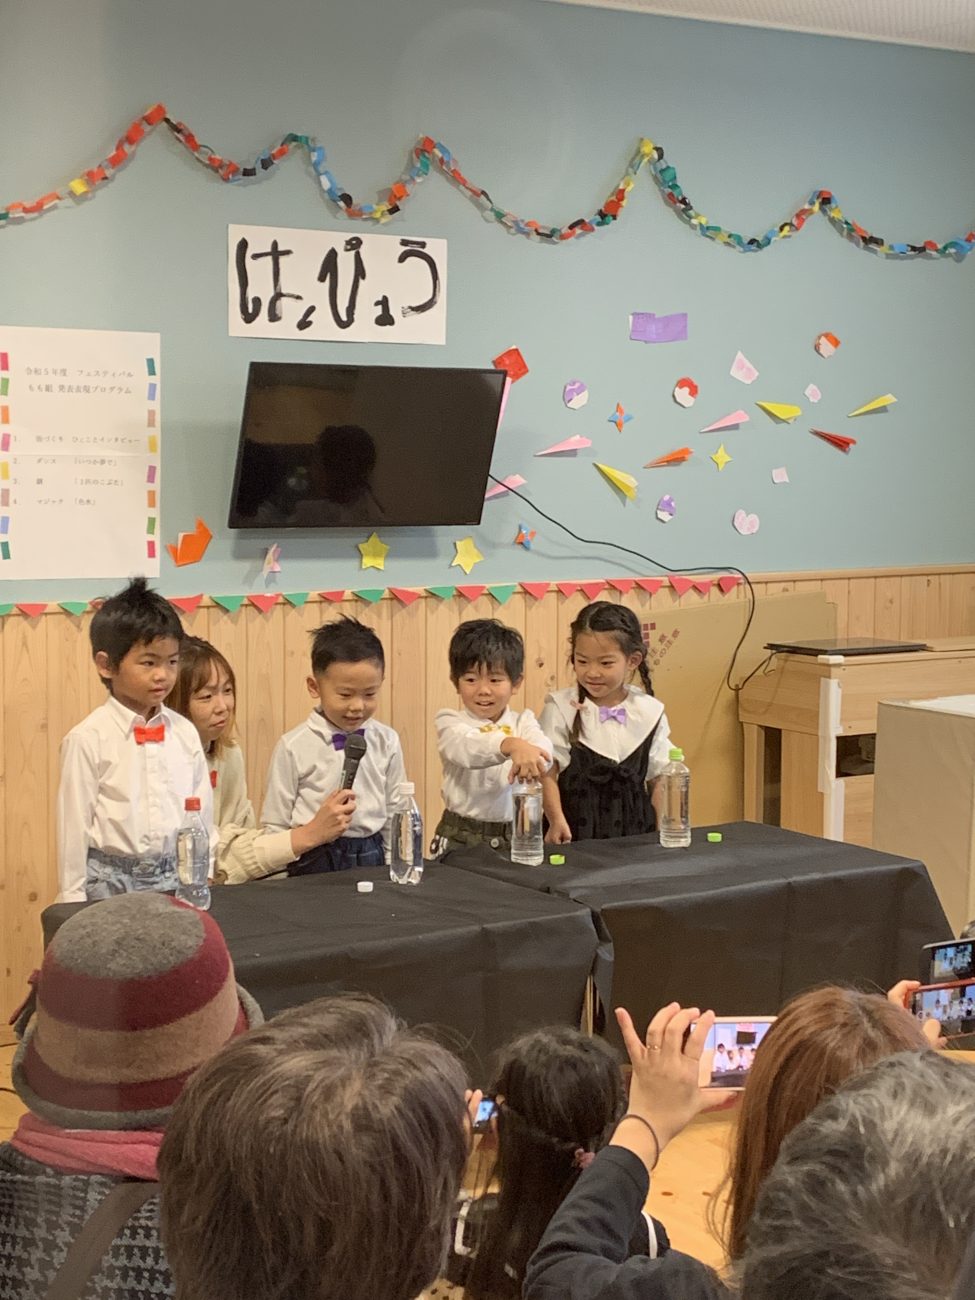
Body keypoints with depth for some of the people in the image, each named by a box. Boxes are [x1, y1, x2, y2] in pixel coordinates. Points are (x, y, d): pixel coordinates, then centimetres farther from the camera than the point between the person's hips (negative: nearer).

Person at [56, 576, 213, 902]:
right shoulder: (87, 740, -10)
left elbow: (203, 813, 10)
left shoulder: (184, 733, 2)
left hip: (177, 876, 4)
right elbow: (74, 824, -6)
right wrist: (73, 898, -4)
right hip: (111, 879, -4)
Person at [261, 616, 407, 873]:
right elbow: (274, 826, -2)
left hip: (372, 857, 2)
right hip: (315, 863, -2)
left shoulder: (387, 742, 3)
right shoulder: (294, 747, -7)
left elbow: (395, 815, 11)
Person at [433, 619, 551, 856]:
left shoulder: (523, 721, 10)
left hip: (515, 834, 2)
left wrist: (527, 761, -35)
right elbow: (466, 748, -20)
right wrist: (510, 745, -40)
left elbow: (543, 749, -11)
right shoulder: (450, 722, 2)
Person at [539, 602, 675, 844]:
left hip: (633, 829, 2)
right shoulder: (561, 708, -4)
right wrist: (557, 821, -18)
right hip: (575, 832, -2)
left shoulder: (650, 713, 3)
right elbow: (547, 773, -6)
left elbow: (659, 778, 10)